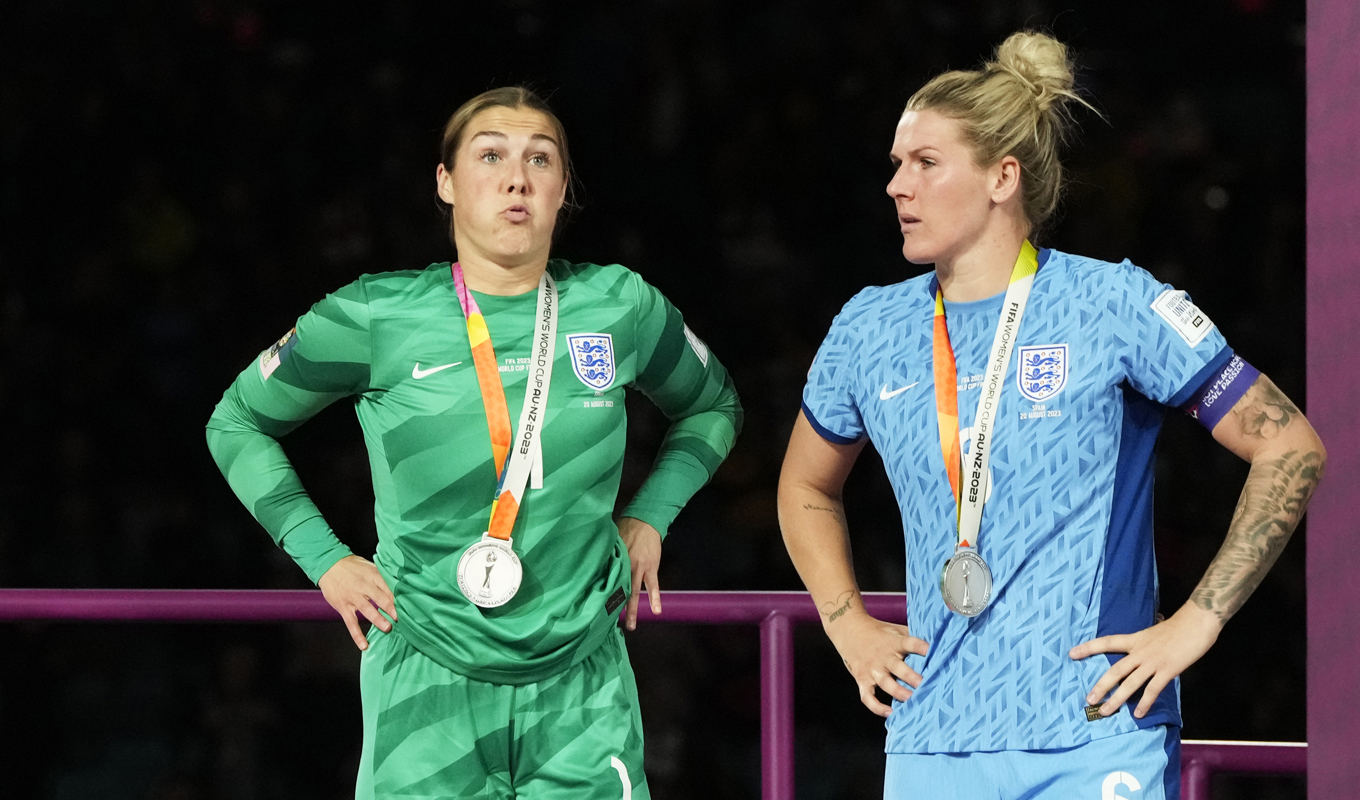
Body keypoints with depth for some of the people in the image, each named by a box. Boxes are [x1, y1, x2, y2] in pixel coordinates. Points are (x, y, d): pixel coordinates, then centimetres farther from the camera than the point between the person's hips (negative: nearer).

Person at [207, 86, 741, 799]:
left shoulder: (620, 307, 1)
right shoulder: (378, 318, -5)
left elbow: (712, 406, 23)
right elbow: (237, 422, 10)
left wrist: (649, 517, 9)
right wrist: (324, 559, 2)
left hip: (584, 687, 2)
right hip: (429, 686, -2)